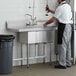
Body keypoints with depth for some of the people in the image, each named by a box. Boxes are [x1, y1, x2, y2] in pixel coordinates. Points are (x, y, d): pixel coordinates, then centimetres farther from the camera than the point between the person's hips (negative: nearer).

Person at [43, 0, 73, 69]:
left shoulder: (60, 7, -15)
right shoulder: (68, 6, 11)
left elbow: (53, 19, -11)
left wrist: (46, 23, 4)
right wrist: (50, 10, 26)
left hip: (63, 27, -9)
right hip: (69, 26, 9)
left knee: (63, 46, -3)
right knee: (68, 46, 13)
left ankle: (62, 64, 2)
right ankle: (68, 63, 20)